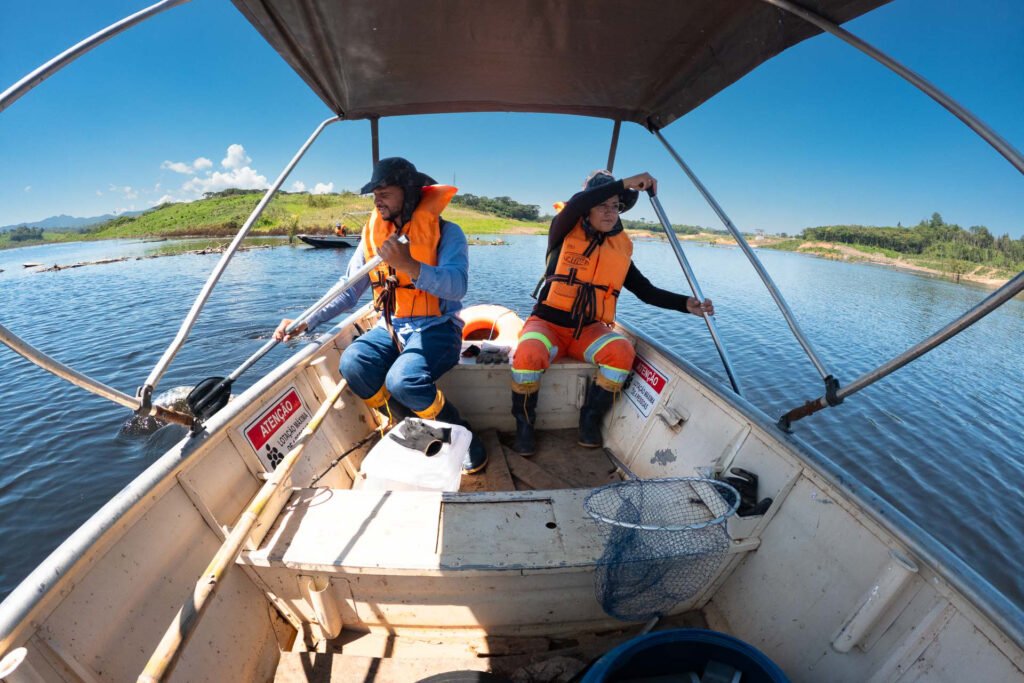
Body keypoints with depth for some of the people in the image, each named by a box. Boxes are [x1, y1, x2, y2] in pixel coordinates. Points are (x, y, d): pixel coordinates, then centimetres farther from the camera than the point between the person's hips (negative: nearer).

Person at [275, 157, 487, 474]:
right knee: (352, 364, -23)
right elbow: (347, 291, 8)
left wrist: (410, 265, -39)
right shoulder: (373, 233, 9)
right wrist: (305, 322, -4)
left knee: (403, 379, -32)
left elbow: (456, 287, -24)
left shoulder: (446, 232, -6)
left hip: (436, 328, -5)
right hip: (390, 328, 5)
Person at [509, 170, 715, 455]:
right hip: (548, 322, -3)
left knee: (622, 351, -28)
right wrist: (626, 183, -21)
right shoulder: (565, 232, 0)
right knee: (529, 355, -35)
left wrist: (687, 304, -7)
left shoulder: (621, 249, 9)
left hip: (588, 329, 3)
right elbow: (576, 203, -21)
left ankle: (590, 420, -3)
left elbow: (647, 291, 6)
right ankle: (524, 424, -5)